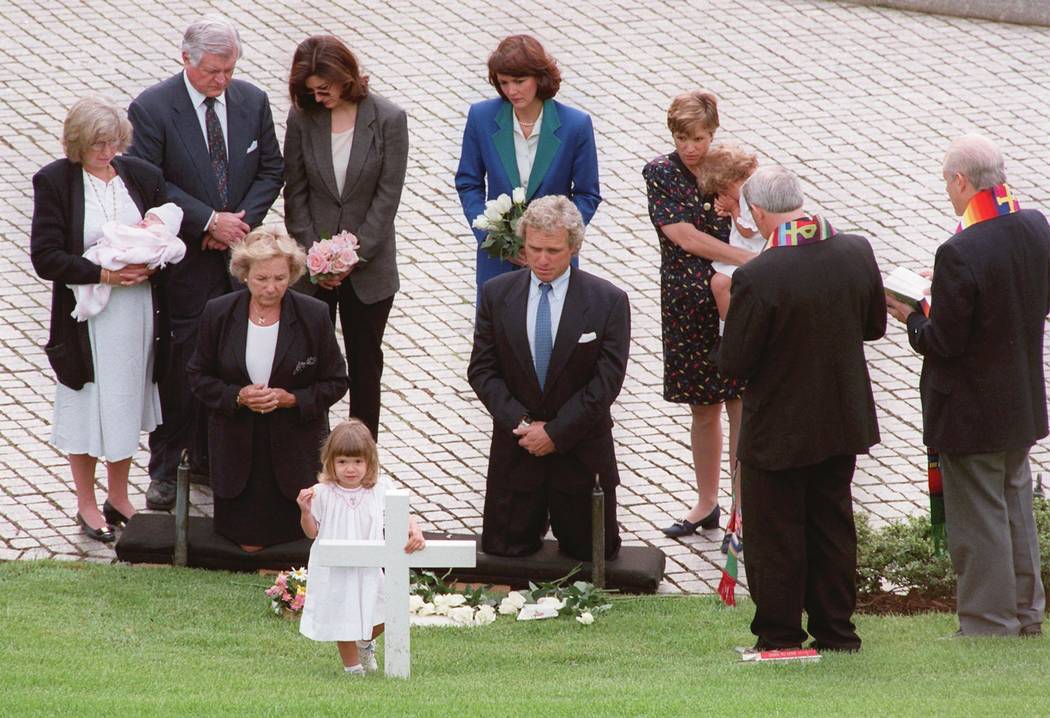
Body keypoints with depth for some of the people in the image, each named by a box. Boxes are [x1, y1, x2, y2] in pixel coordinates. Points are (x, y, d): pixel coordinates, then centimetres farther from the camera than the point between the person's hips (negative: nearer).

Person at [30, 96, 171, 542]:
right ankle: (86, 505, 19)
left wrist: (148, 266, -12)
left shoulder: (143, 177, 3)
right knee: (87, 406, 4)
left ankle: (118, 497, 28)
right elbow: (45, 257, -12)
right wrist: (102, 274, -22)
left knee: (127, 403, 13)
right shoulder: (53, 182, -9)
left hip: (139, 311, 4)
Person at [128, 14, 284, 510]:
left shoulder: (252, 102, 4)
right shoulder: (152, 109, -10)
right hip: (182, 262, -4)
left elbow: (271, 171, 9)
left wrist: (240, 220, -7)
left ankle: (211, 456, 20)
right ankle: (164, 472, 9)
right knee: (177, 368, 0)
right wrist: (209, 221, -17)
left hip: (238, 257, 4)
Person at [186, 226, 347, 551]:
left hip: (296, 447, -1)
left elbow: (335, 383, -2)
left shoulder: (314, 315, -10)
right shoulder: (219, 314, -7)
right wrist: (237, 396, -17)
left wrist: (292, 399, -19)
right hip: (237, 447, 1)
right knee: (248, 542, 0)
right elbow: (199, 377, 2)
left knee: (290, 533, 4)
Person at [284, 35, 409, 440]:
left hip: (368, 266, -1)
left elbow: (387, 195, -9)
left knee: (365, 362, 9)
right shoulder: (302, 118, -4)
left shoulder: (389, 120, -9)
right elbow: (295, 193, 0)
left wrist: (355, 256, -13)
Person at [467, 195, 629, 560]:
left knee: (592, 554, 5)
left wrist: (556, 433, -14)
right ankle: (533, 524, 36)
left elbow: (607, 381, -10)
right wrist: (520, 422, -14)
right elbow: (482, 370, 0)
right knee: (502, 551, 3)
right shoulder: (497, 294, 0)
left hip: (581, 452, -1)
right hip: (515, 448, 2)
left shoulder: (608, 302, -7)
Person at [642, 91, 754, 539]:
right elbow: (686, 238, -12)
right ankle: (706, 505, 27)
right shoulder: (661, 173, -3)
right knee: (704, 410, 11)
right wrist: (750, 260, -18)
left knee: (742, 406, -5)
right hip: (688, 306, 1)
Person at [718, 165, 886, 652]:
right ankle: (836, 633, 24)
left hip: (778, 428, -5)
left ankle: (780, 637, 16)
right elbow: (875, 325, 7)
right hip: (843, 422, 6)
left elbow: (733, 364, -18)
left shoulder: (757, 278, -25)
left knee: (775, 538, 9)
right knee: (832, 527, 18)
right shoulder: (857, 253, -8)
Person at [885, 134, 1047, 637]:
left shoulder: (960, 255, -29)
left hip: (971, 413, -8)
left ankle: (989, 626, 14)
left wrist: (911, 317, -3)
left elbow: (944, 342, -24)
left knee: (978, 521, 5)